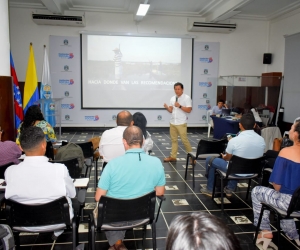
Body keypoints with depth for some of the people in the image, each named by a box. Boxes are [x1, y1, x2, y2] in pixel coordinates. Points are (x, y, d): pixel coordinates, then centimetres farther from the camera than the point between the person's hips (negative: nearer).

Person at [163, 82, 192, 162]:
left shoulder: (187, 98, -7)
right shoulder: (172, 98, 10)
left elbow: (189, 110, -13)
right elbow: (171, 110, 10)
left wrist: (180, 106, -21)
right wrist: (167, 107, -11)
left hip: (181, 123, -6)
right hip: (172, 122, 6)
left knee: (184, 140, -4)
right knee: (174, 140, 11)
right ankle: (173, 156, 19)